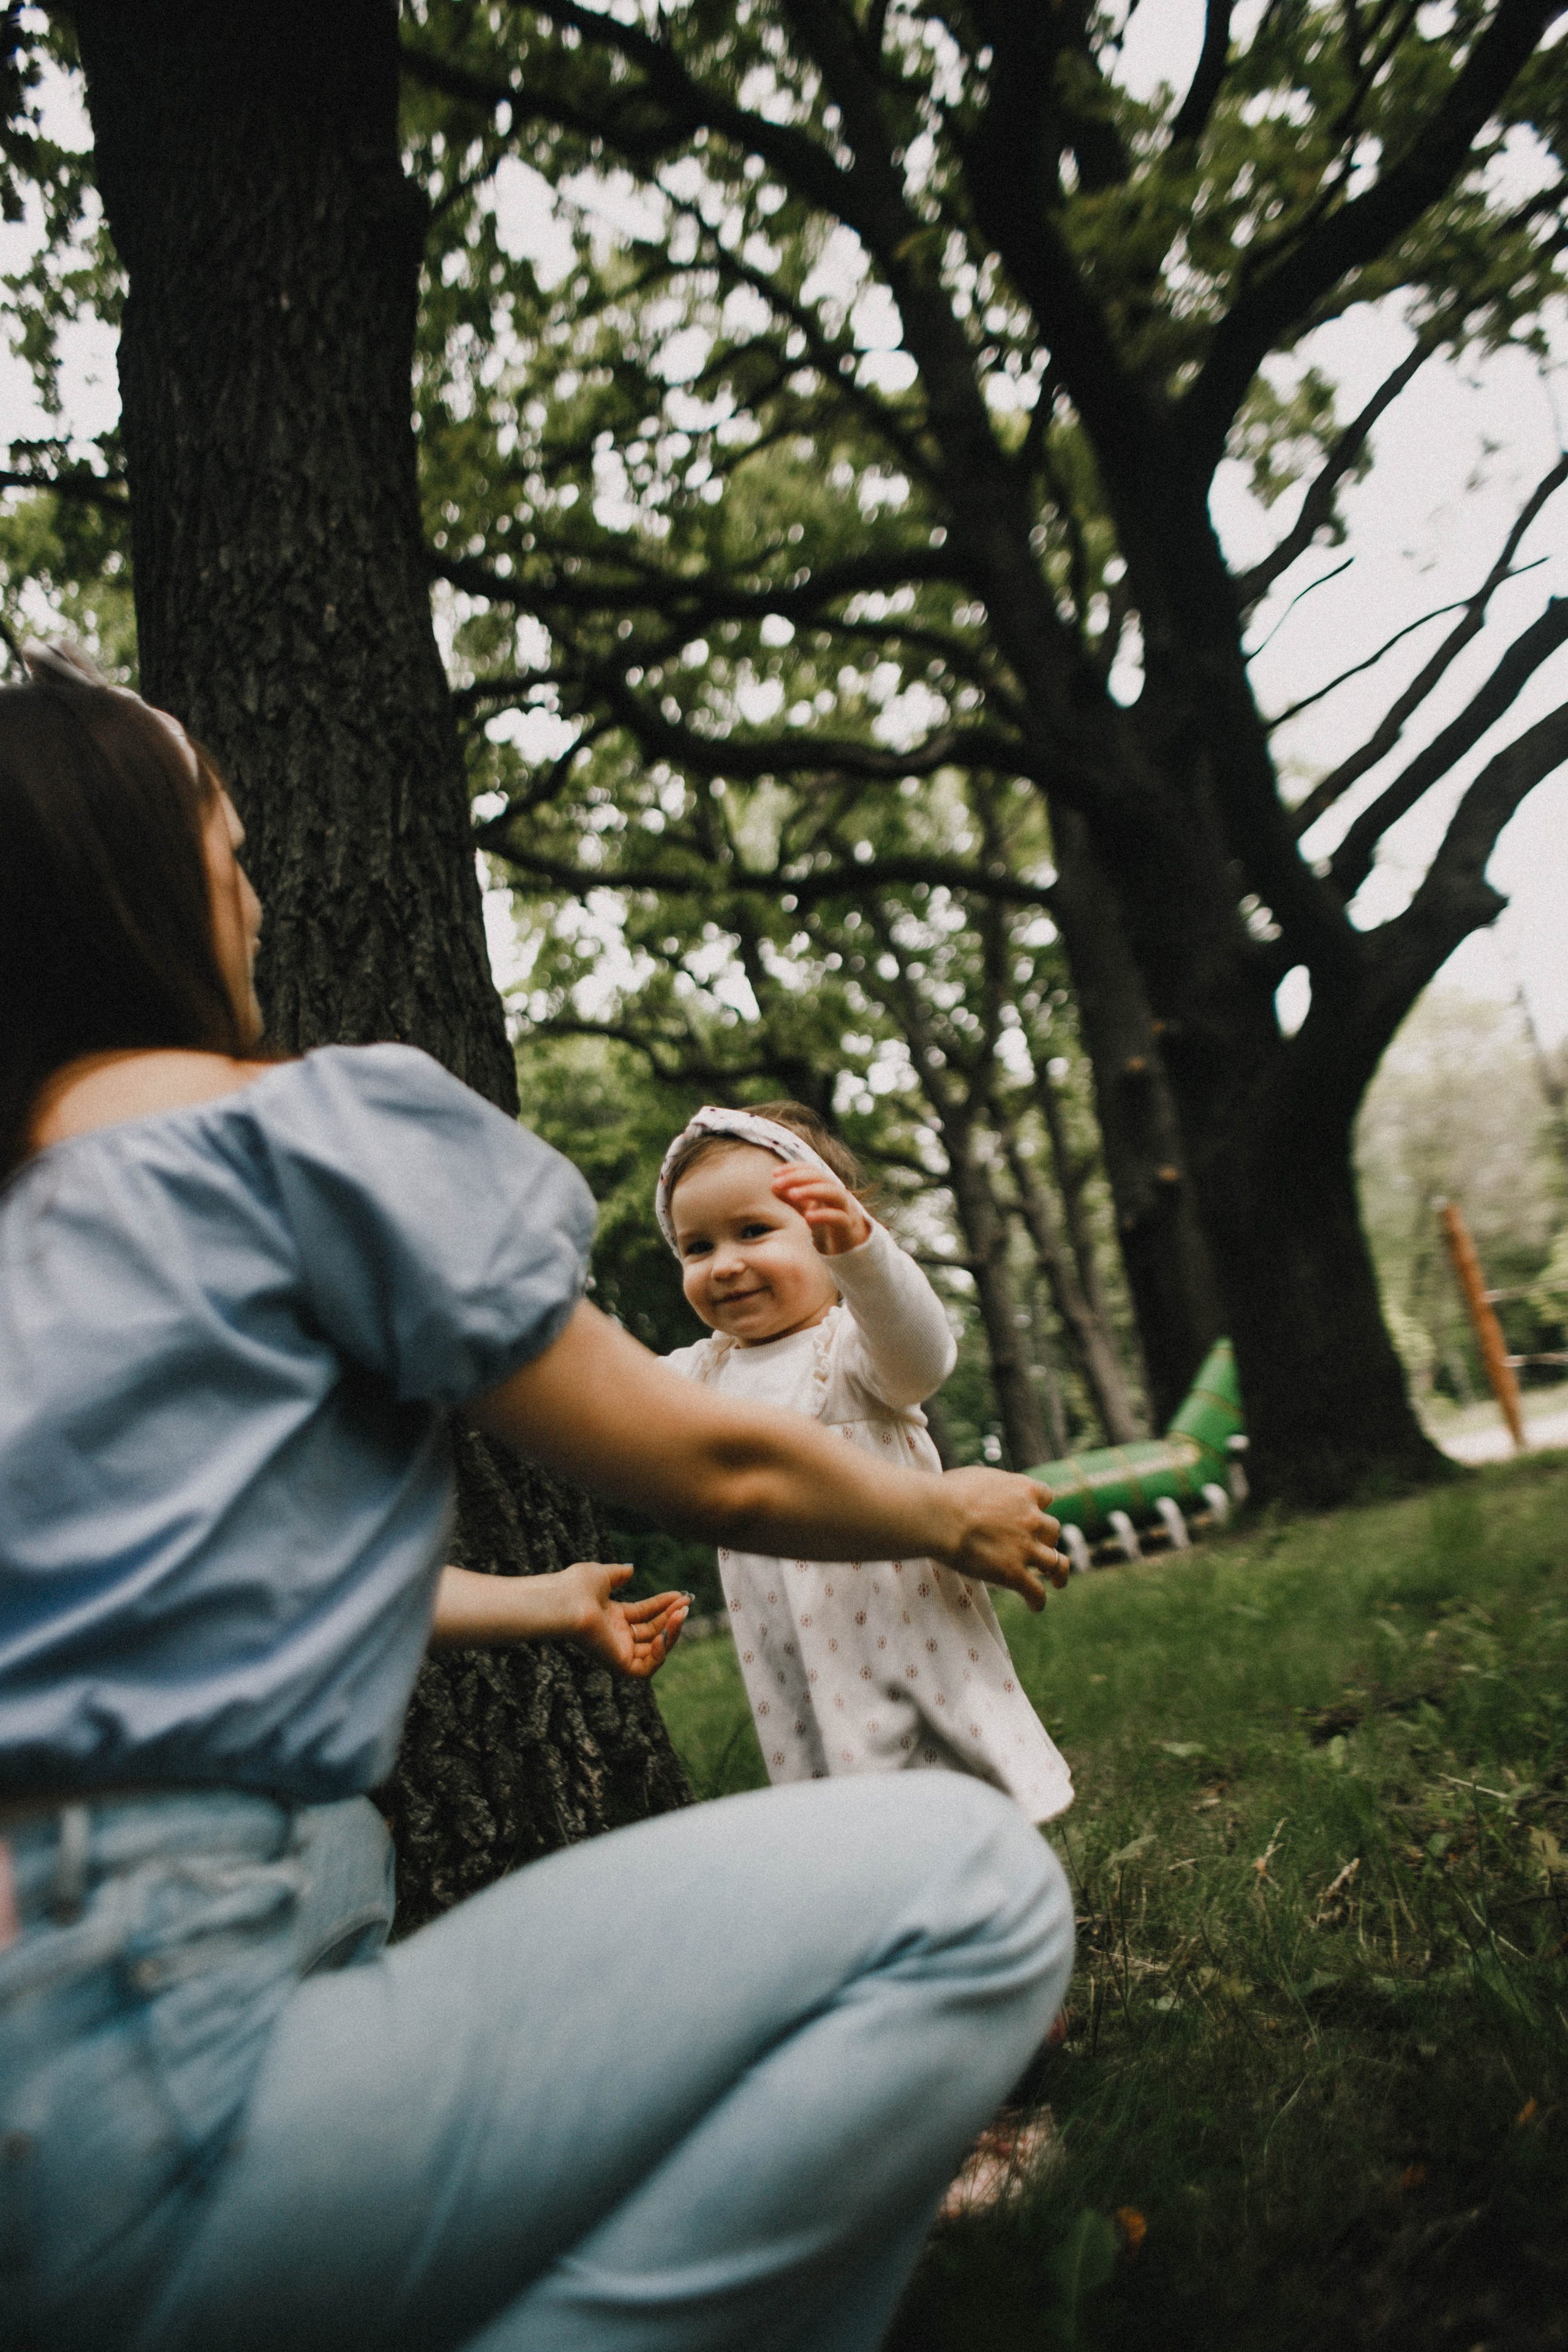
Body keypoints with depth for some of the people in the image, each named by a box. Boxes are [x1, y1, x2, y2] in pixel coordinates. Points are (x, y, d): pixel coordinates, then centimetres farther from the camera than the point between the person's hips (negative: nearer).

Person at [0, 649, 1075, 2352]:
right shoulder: (307, 1121, -8)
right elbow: (712, 1469, -4)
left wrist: (541, 1606, 39)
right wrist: (957, 1519, 16)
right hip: (144, 2062, -9)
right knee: (965, 1887, -14)